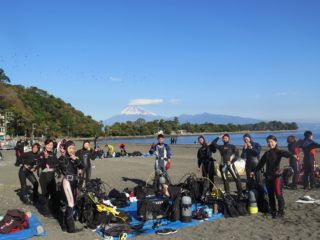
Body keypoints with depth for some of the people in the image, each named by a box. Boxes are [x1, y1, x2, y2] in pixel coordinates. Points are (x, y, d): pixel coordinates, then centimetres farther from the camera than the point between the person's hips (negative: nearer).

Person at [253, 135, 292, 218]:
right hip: (268, 176, 6)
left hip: (276, 175, -6)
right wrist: (254, 171, 23)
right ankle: (273, 211, 21)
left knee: (278, 194, -4)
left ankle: (281, 211, 6)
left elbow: (286, 154, -28)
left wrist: (292, 155, -49)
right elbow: (261, 163, 21)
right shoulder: (267, 153, 12)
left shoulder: (279, 152, -5)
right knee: (270, 195, 11)